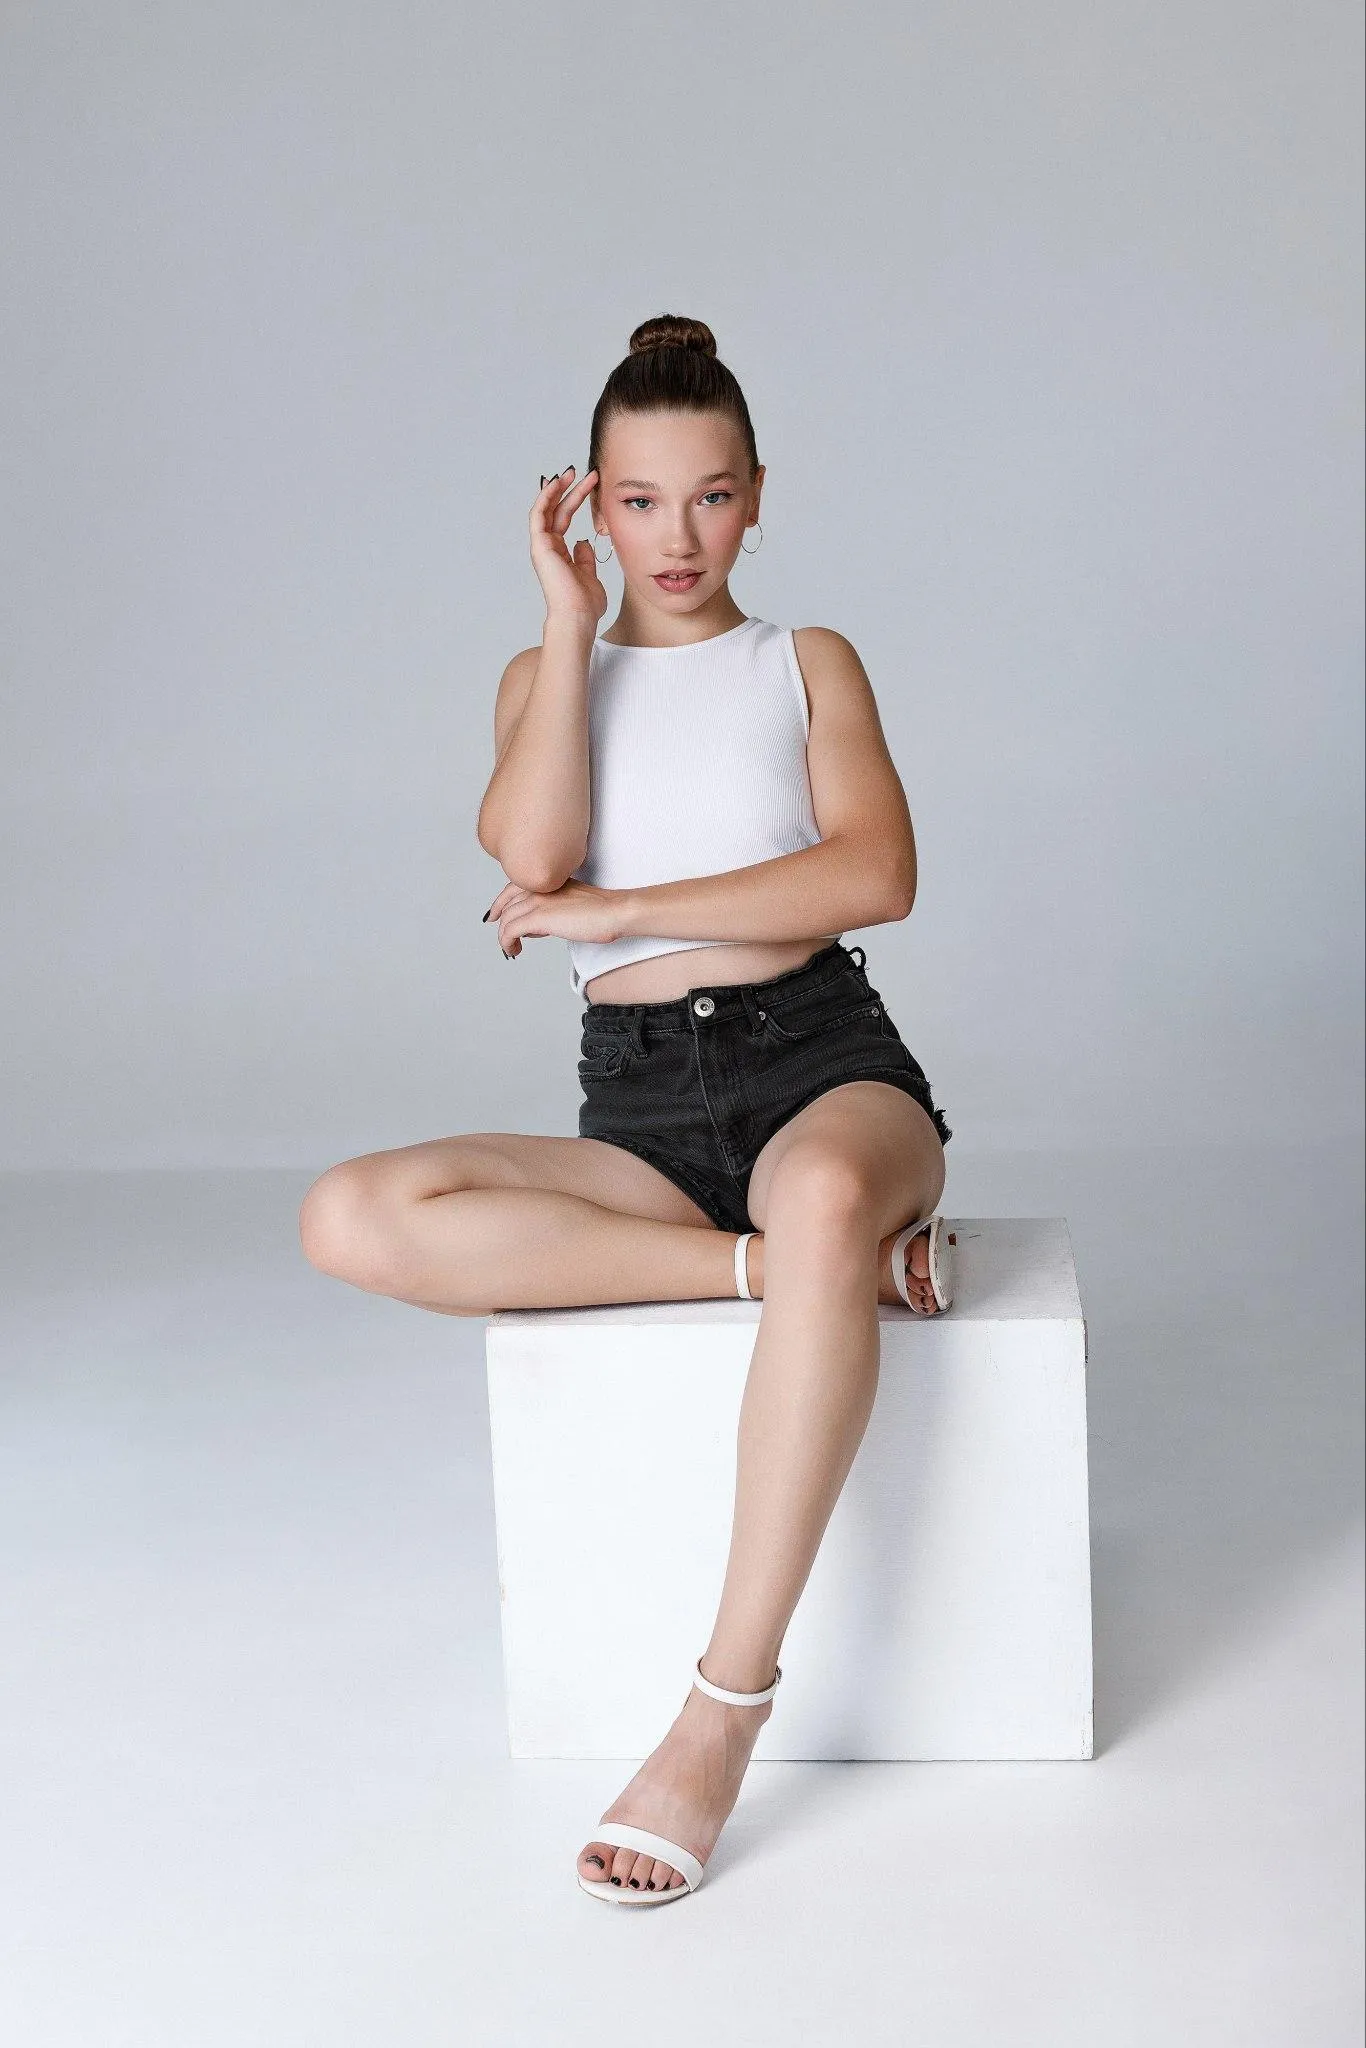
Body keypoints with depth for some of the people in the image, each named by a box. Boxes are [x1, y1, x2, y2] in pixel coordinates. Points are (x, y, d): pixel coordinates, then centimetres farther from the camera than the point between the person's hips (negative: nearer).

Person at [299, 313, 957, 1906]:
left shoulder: (810, 664, 12)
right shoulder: (545, 676, 18)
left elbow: (876, 874, -7)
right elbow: (530, 854, -5)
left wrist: (613, 910, -10)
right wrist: (573, 621, 0)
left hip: (821, 1060, -2)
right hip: (638, 1108, 3)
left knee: (825, 1196, -42)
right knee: (351, 1219, -26)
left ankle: (725, 1710, -37)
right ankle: (816, 1264, -26)